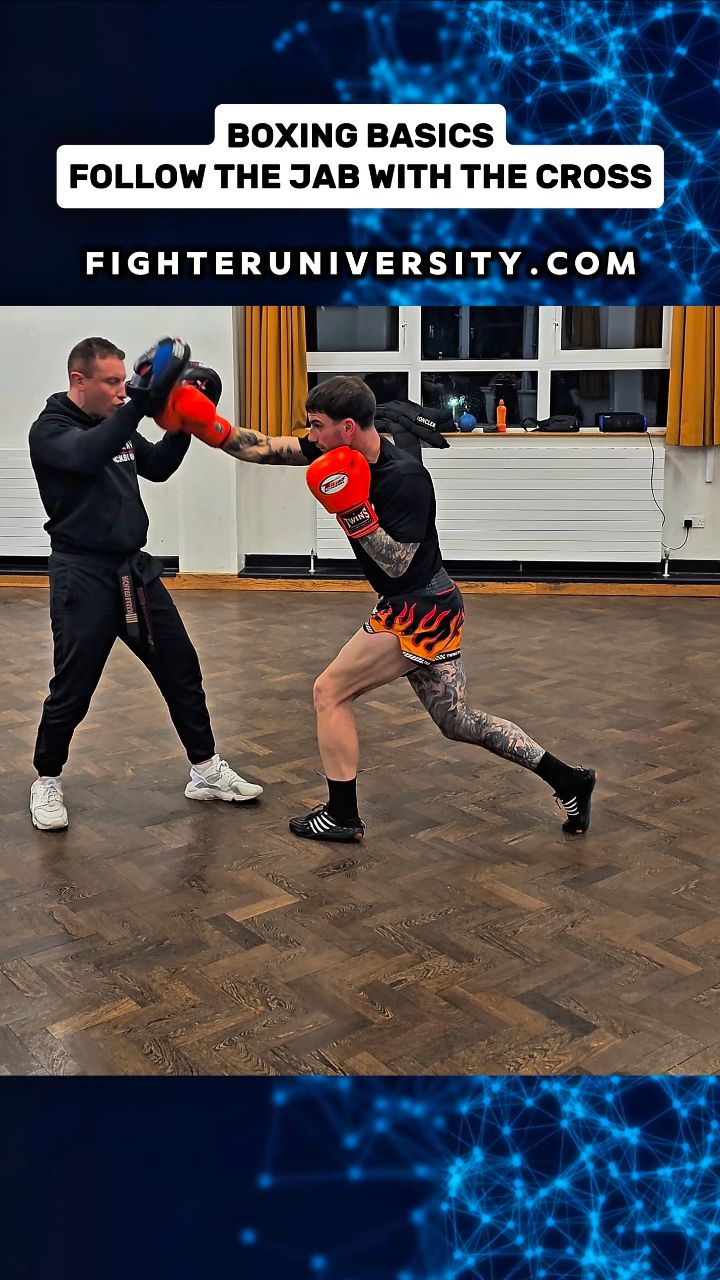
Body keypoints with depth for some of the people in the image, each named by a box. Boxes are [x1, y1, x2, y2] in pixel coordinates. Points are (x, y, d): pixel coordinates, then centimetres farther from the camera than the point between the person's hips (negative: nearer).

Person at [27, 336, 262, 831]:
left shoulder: (116, 424, 10)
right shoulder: (50, 429, -10)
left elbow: (158, 467, 20)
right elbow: (88, 455, -32)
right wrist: (142, 402, -42)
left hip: (135, 568, 7)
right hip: (83, 575, -7)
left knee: (183, 671, 8)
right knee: (72, 690, 0)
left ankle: (206, 771, 21)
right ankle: (47, 781, 22)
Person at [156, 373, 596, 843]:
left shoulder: (405, 477, -23)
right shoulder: (342, 449, 0)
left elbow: (396, 564, -22)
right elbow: (264, 449, 2)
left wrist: (353, 509, -26)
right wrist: (211, 428, -9)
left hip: (418, 611, -9)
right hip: (426, 609, 9)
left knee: (330, 690, -1)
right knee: (460, 723, 16)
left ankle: (342, 816, 11)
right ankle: (569, 780, 22)